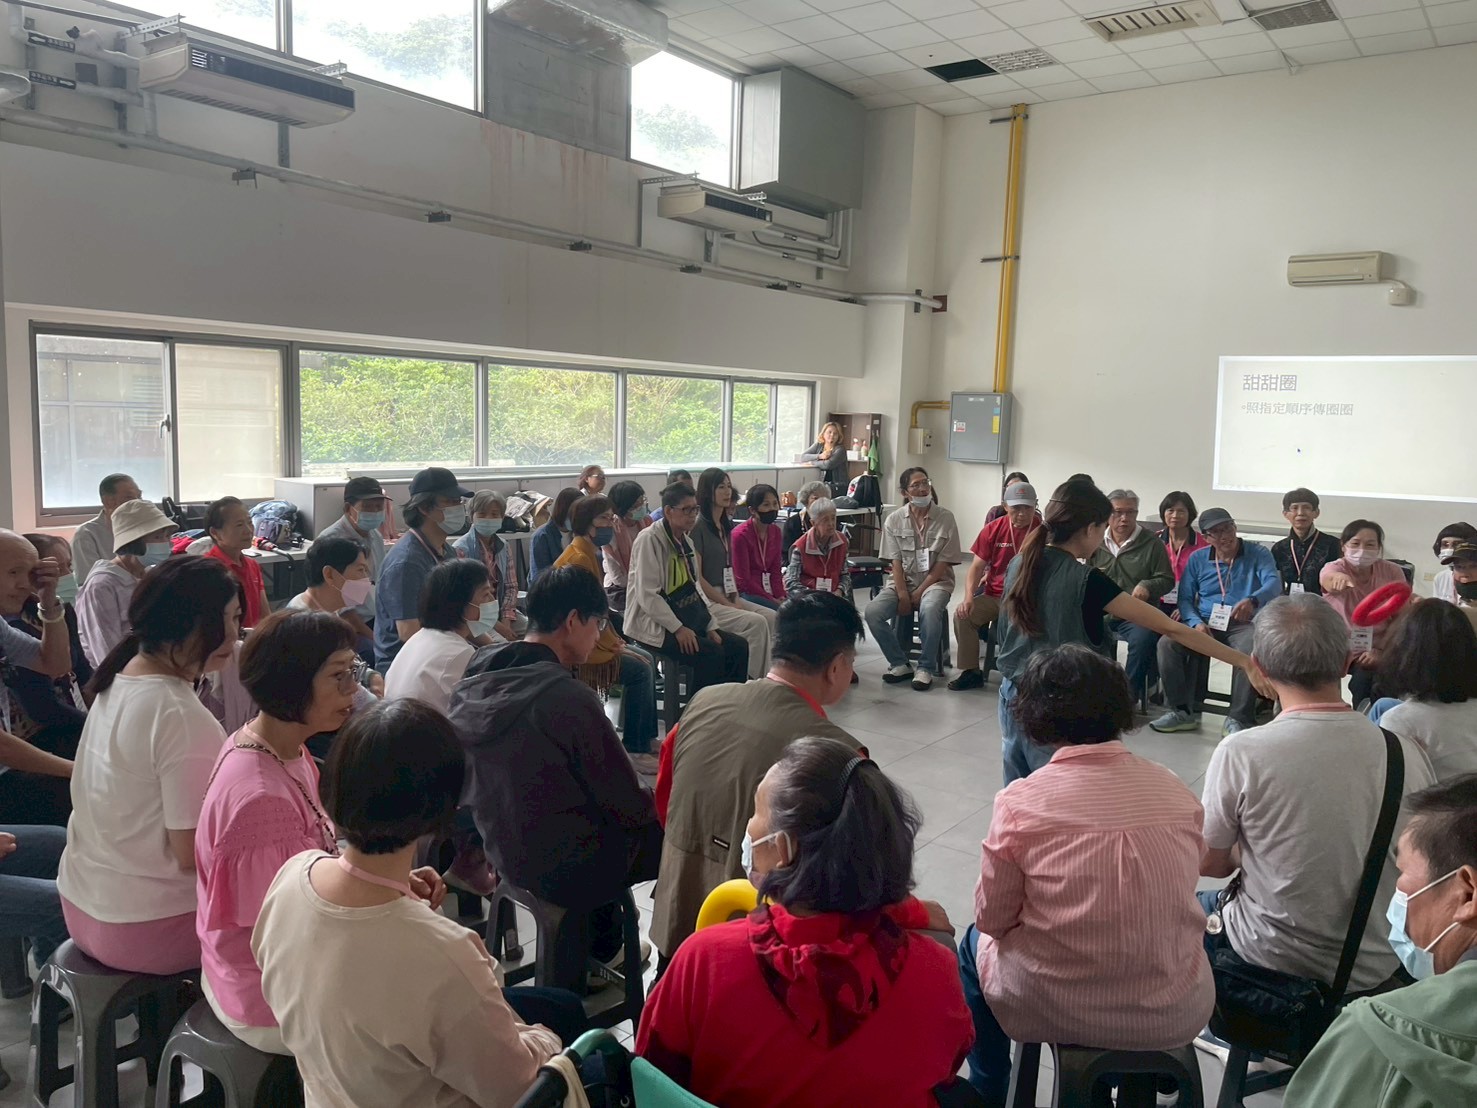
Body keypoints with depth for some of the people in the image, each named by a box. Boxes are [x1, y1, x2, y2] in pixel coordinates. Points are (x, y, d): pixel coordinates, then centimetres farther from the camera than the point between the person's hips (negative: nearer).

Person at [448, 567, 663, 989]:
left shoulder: (474, 682, -5)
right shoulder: (568, 697, -28)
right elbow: (630, 807, -20)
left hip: (503, 850, 8)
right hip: (566, 868, -7)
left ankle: (604, 947, 38)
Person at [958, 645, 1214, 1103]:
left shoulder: (1020, 802, -18)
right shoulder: (1178, 793, -8)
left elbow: (993, 918, -7)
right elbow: (1174, 903, 5)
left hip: (1053, 1010, -3)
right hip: (1174, 1016, 3)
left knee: (976, 942, 29)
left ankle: (988, 1093, 44)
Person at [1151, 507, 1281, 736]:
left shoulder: (1258, 554, 4)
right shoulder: (1197, 559, 14)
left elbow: (1273, 583, -14)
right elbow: (1185, 598, 10)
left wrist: (1253, 600, -38)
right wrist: (1196, 623, -12)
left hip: (1244, 624, -3)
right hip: (1205, 622, 3)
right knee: (1167, 643, -24)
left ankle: (1238, 719, -26)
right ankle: (1181, 711, -14)